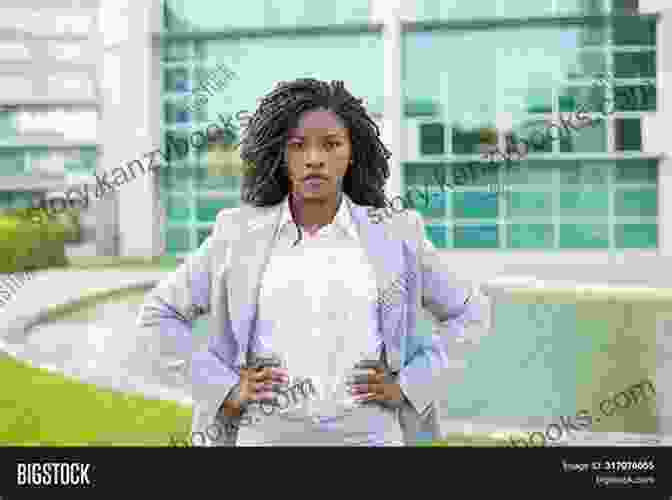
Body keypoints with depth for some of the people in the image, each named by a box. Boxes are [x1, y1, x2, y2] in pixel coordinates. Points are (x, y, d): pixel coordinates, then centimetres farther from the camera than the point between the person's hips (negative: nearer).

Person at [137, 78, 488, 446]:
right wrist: (225, 389, -1)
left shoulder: (392, 235, 1)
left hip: (368, 437, 0)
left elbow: (467, 315, 12)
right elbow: (160, 314, 9)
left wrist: (407, 385, -1)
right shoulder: (241, 235, 1)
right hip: (267, 436, 1)